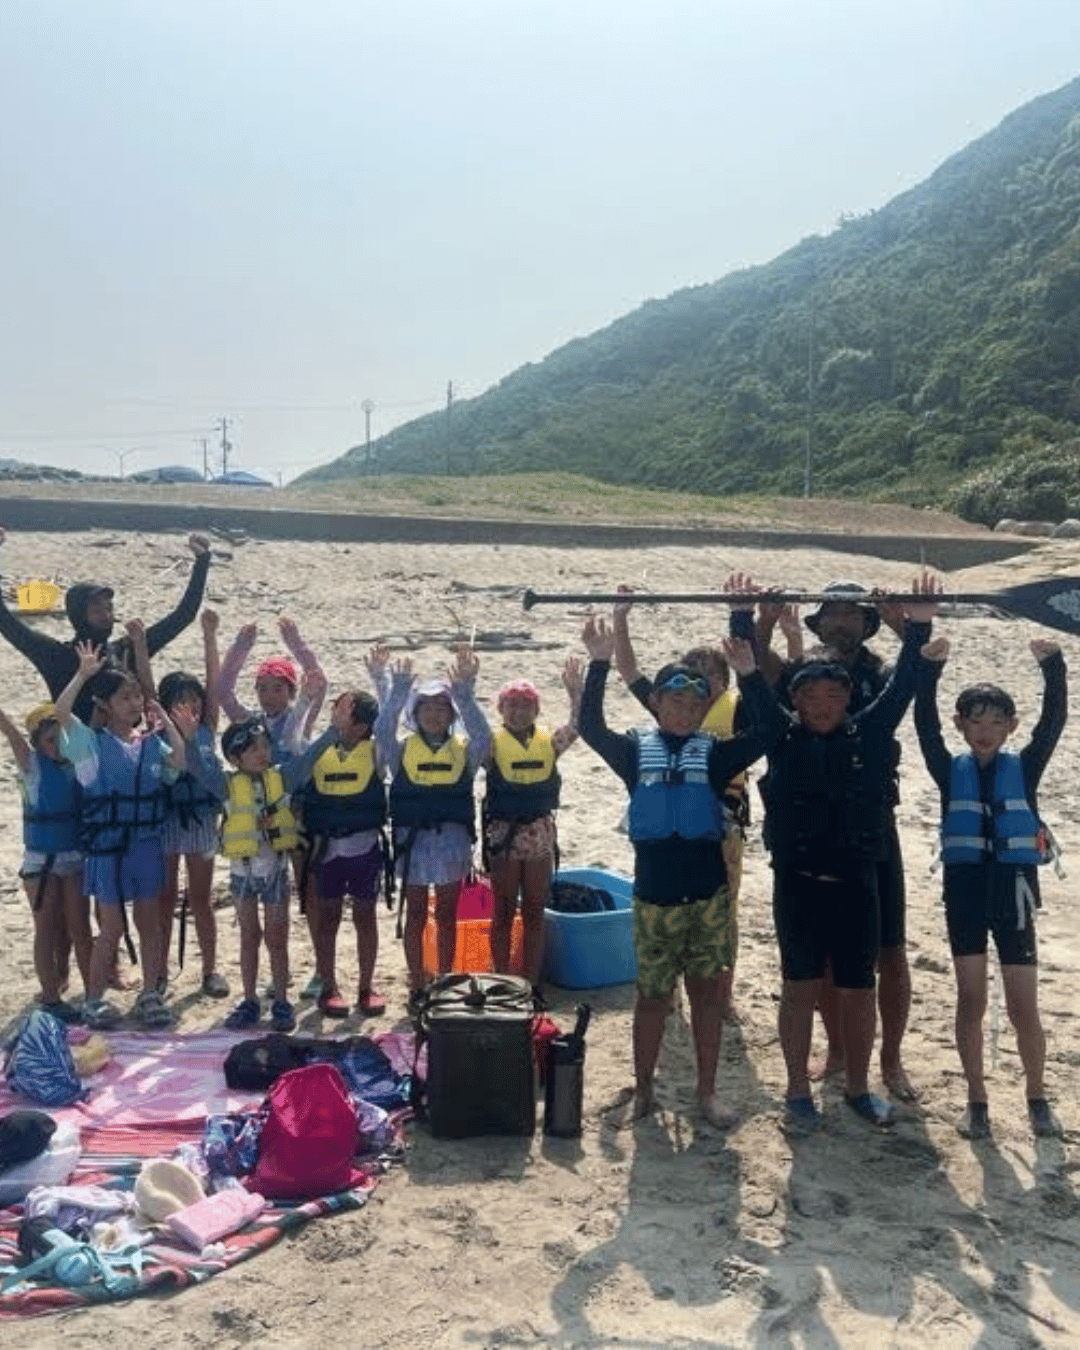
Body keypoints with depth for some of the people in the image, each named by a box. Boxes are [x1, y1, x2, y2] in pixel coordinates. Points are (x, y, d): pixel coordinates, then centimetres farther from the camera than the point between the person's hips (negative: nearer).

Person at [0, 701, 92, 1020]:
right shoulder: (32, 764, -8)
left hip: (76, 857, 3)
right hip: (41, 860, -3)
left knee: (80, 928, 10)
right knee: (47, 931, 6)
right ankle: (51, 998, 15)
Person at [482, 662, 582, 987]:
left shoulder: (549, 741, 1)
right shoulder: (493, 743, -4)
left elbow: (577, 726, -12)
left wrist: (575, 691, -25)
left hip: (540, 836, 2)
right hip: (503, 836, -2)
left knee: (534, 914, 10)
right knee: (503, 914, 8)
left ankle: (531, 985, 20)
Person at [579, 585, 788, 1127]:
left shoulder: (714, 753, 2)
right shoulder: (636, 750, 1)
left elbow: (771, 729, -8)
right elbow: (590, 727, -12)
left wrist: (748, 673, -17)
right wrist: (600, 663, -19)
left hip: (708, 893, 1)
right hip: (653, 893, -1)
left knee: (707, 991, 10)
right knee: (652, 995, 9)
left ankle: (706, 1091, 24)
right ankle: (643, 1088, 26)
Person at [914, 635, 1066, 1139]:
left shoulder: (1024, 768, 1)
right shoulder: (951, 771, 1)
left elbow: (1054, 719, -10)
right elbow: (925, 724, -10)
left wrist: (1052, 663, -22)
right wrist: (930, 666, -22)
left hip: (1013, 890, 0)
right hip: (965, 890, 1)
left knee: (1023, 1005, 4)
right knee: (971, 999, 7)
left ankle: (1037, 1098, 22)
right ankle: (976, 1100, 18)